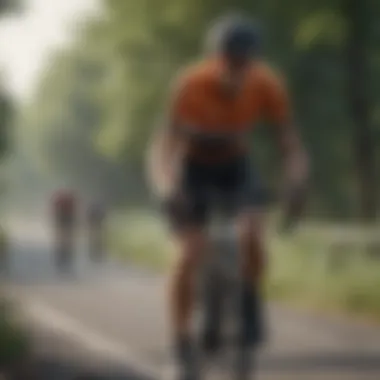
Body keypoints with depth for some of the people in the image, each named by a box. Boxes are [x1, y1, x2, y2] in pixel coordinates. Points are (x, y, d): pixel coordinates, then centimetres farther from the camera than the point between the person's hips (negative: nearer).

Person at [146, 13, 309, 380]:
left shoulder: (268, 86, -25)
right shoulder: (191, 84, -32)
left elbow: (290, 143, -22)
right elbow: (164, 146, -36)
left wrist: (296, 181, -42)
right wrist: (168, 189, -54)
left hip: (235, 164, 2)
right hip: (191, 167, -2)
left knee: (252, 235, -25)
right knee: (191, 253, -15)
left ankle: (250, 310, -1)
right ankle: (182, 346, -1)